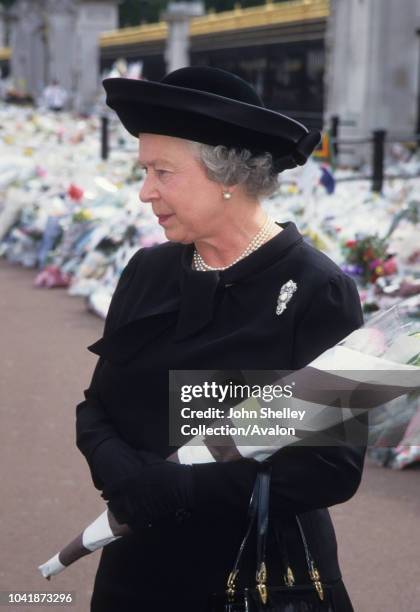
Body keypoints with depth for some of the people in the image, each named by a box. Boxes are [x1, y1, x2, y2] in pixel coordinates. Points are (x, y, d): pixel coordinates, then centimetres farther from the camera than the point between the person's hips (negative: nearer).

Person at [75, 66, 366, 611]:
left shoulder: (318, 292, -14)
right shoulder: (147, 273, 1)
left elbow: (335, 467, -18)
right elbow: (98, 406, 6)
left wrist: (180, 490, -22)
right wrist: (127, 475, -16)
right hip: (140, 566, 4)